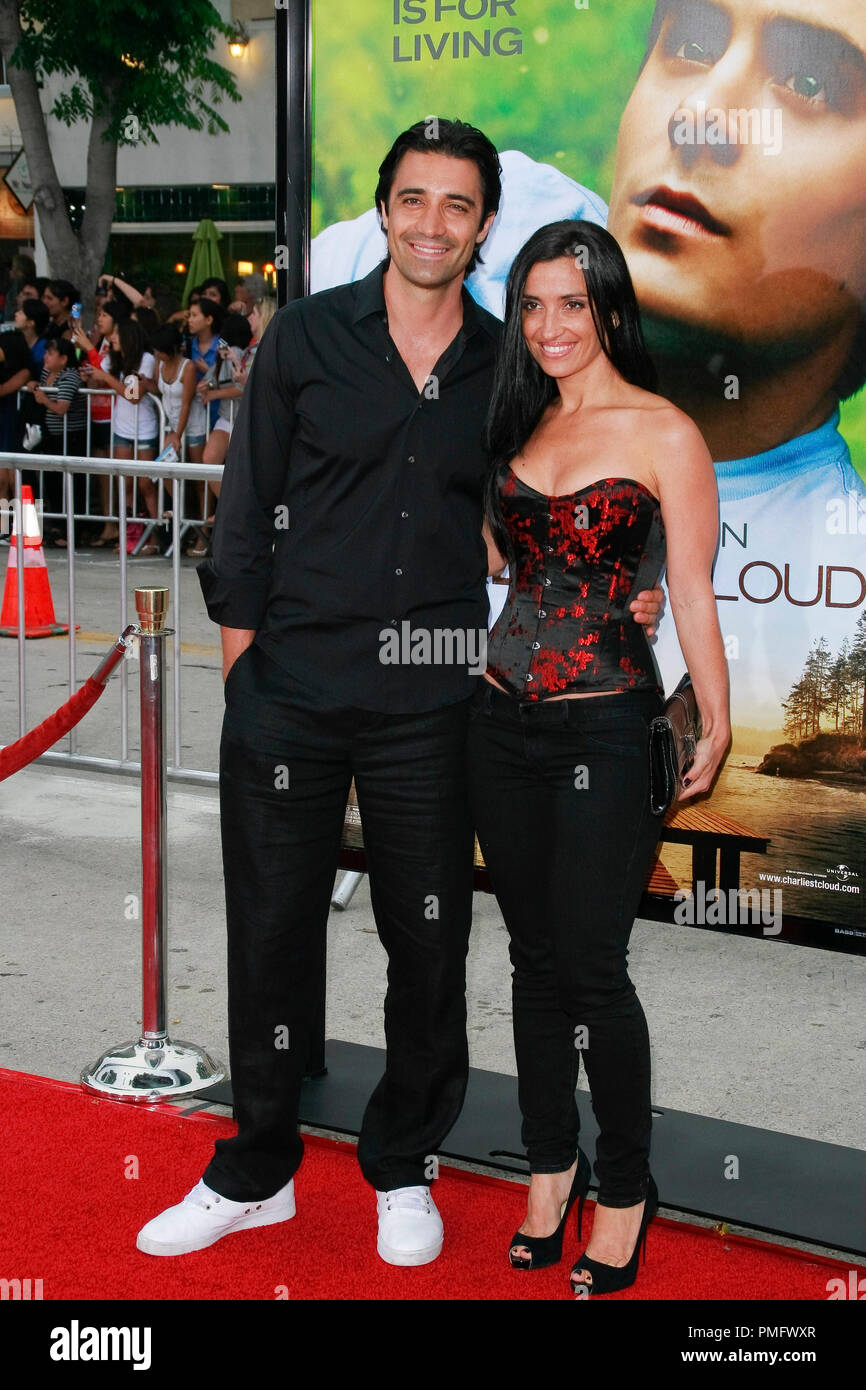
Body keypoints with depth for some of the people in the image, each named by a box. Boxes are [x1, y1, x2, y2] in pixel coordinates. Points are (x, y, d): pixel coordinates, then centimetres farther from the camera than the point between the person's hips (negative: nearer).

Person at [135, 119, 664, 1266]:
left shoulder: (509, 366, 6)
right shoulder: (308, 334, 2)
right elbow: (247, 503, 3)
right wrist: (240, 652, -2)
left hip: (430, 699, 1)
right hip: (289, 686, -1)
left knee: (428, 938, 8)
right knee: (270, 927, 7)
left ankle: (402, 1169, 28)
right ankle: (256, 1171, 25)